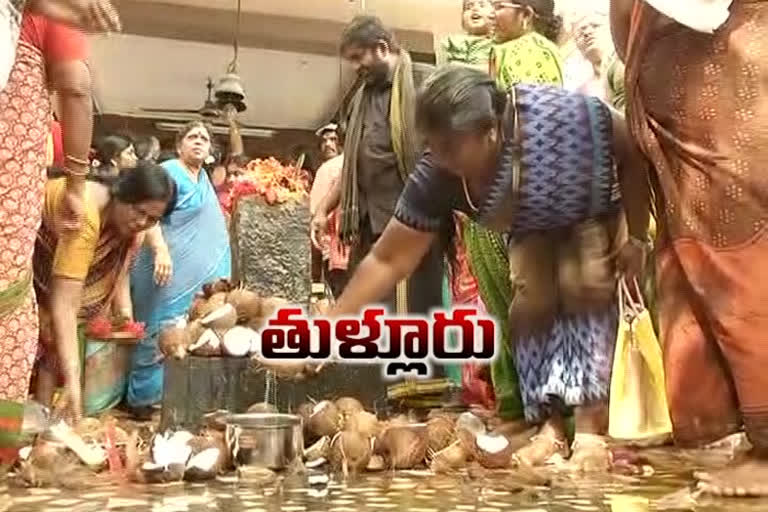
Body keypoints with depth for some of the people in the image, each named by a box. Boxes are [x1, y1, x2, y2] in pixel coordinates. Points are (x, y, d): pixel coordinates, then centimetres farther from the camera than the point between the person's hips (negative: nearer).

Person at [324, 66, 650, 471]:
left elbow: (634, 152, -23)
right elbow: (387, 261, -28)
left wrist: (637, 238, -22)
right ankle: (550, 423, 1)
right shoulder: (436, 176, -32)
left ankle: (588, 427, -17)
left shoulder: (562, 117, -42)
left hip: (598, 212, -3)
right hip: (537, 227, 3)